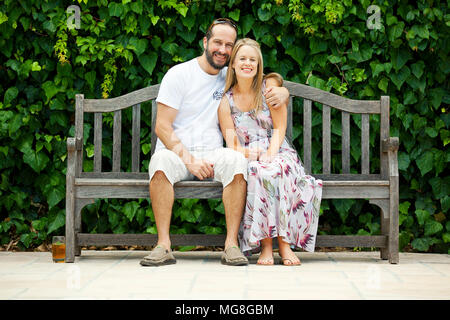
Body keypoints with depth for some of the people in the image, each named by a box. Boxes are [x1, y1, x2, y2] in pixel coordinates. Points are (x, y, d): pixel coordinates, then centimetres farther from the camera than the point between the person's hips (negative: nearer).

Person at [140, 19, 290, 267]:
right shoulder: (179, 74, 0)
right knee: (161, 160, -38)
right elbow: (162, 127, -5)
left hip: (211, 153, 2)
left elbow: (268, 88, 20)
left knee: (236, 159, -32)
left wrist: (282, 93, -7)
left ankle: (231, 244, -31)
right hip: (176, 151, -2)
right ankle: (164, 245, -36)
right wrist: (188, 159, -19)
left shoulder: (231, 77, 12)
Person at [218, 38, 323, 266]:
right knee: (256, 174, -36)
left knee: (278, 170, -37)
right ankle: (265, 245, -34)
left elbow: (279, 128, 2)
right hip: (247, 159, 0)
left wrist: (269, 154, -17)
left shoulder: (269, 86, 6)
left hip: (278, 153, 0)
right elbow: (231, 144, 3)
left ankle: (284, 242, -35)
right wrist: (246, 153, -19)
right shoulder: (226, 99, 7)